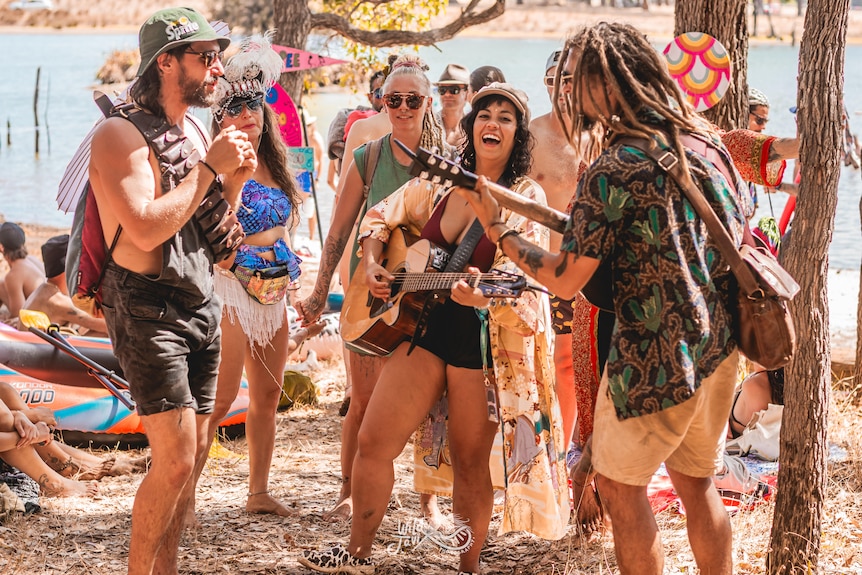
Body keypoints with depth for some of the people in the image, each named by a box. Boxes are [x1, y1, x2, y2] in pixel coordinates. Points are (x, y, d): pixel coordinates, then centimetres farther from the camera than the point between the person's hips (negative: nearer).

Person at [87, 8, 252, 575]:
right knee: (175, 459, -12)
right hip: (149, 308, -8)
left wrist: (236, 179, 0)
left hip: (202, 302, 8)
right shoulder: (120, 134, -13)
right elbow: (147, 229, -25)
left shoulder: (196, 129, 13)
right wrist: (210, 167, -18)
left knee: (193, 451, 9)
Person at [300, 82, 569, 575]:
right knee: (373, 441, 4)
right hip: (427, 326, 5)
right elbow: (380, 218, 20)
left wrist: (484, 293, -41)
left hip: (486, 340, -5)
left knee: (470, 461, 4)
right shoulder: (440, 183, 7)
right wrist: (372, 264, 3)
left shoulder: (527, 198, -8)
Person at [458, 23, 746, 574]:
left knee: (621, 486, 7)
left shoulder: (614, 170, -18)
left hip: (656, 359, -7)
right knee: (697, 482, 19)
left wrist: (496, 227, -7)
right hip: (720, 348, 7)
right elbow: (738, 235, 17)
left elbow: (564, 280, -16)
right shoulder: (708, 141, 4)